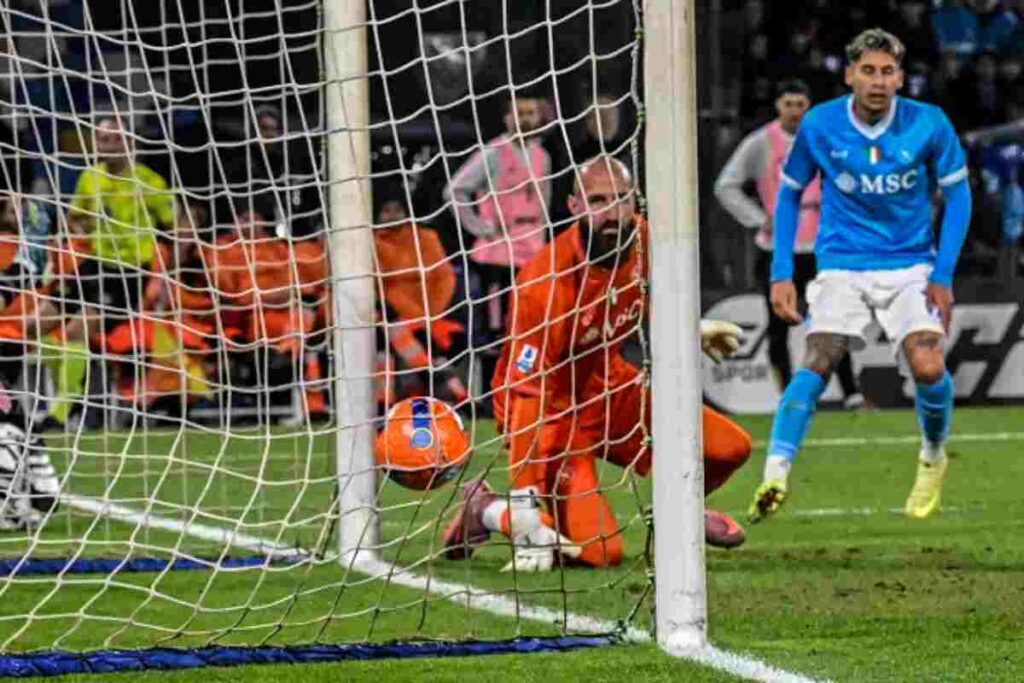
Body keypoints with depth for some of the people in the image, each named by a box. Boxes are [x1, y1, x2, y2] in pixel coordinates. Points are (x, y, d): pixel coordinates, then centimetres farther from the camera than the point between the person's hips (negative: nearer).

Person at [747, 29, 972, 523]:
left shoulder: (928, 124, -9)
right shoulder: (819, 126, -8)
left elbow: (957, 195, 2)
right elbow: (789, 193, 6)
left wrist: (943, 275, -6)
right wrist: (782, 274, -1)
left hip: (910, 266, 0)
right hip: (842, 267, 0)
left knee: (928, 369, -17)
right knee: (816, 365, -21)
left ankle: (933, 458, 13)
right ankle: (775, 476, -26)